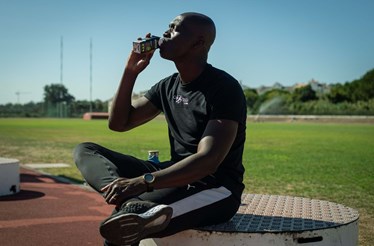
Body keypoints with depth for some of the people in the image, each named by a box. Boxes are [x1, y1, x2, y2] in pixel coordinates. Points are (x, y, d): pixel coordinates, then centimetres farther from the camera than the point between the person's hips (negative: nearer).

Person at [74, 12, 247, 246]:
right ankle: (137, 206, -35)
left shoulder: (224, 88, -14)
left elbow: (208, 161, -25)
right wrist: (131, 72, 1)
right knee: (85, 151, -12)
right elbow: (118, 123, 13)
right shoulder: (168, 86, 11)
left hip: (216, 189, -9)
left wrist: (142, 182, -35)